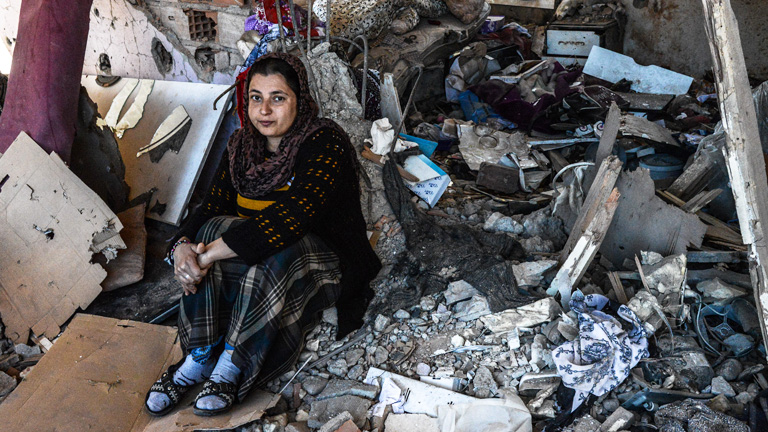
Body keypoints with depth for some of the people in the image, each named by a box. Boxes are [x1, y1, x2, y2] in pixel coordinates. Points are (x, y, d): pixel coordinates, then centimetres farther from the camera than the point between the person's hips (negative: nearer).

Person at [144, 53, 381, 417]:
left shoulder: (325, 144, -19)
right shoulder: (241, 146, 3)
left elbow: (289, 220, -32)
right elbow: (211, 207, -2)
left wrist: (209, 254, -35)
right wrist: (182, 247, -26)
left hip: (326, 261, -5)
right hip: (255, 253, 6)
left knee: (273, 252, -37)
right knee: (212, 231, -24)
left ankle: (231, 371, -22)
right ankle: (197, 359, -18)